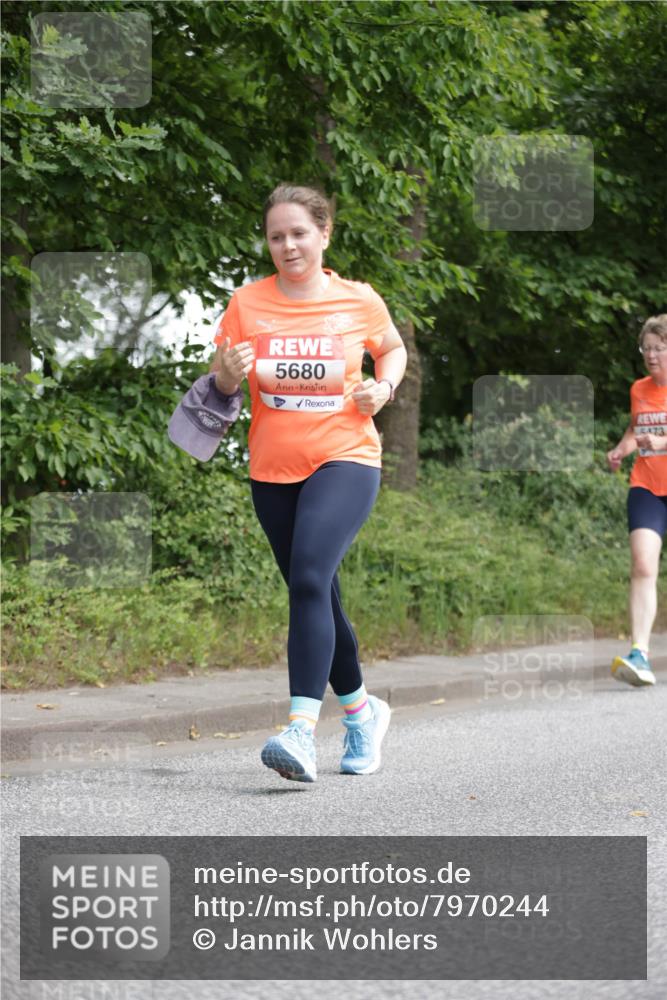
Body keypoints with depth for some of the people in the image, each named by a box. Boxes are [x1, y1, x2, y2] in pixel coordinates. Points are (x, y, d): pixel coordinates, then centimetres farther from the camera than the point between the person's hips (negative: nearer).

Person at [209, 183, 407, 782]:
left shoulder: (359, 301, -2)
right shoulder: (248, 303, 0)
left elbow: (393, 350, 17)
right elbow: (221, 385, 6)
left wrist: (384, 387, -4)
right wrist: (230, 371, -18)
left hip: (345, 461, -3)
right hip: (272, 471, 4)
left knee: (309, 578, -25)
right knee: (315, 596, 12)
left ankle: (302, 729, -32)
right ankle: (361, 709, 35)